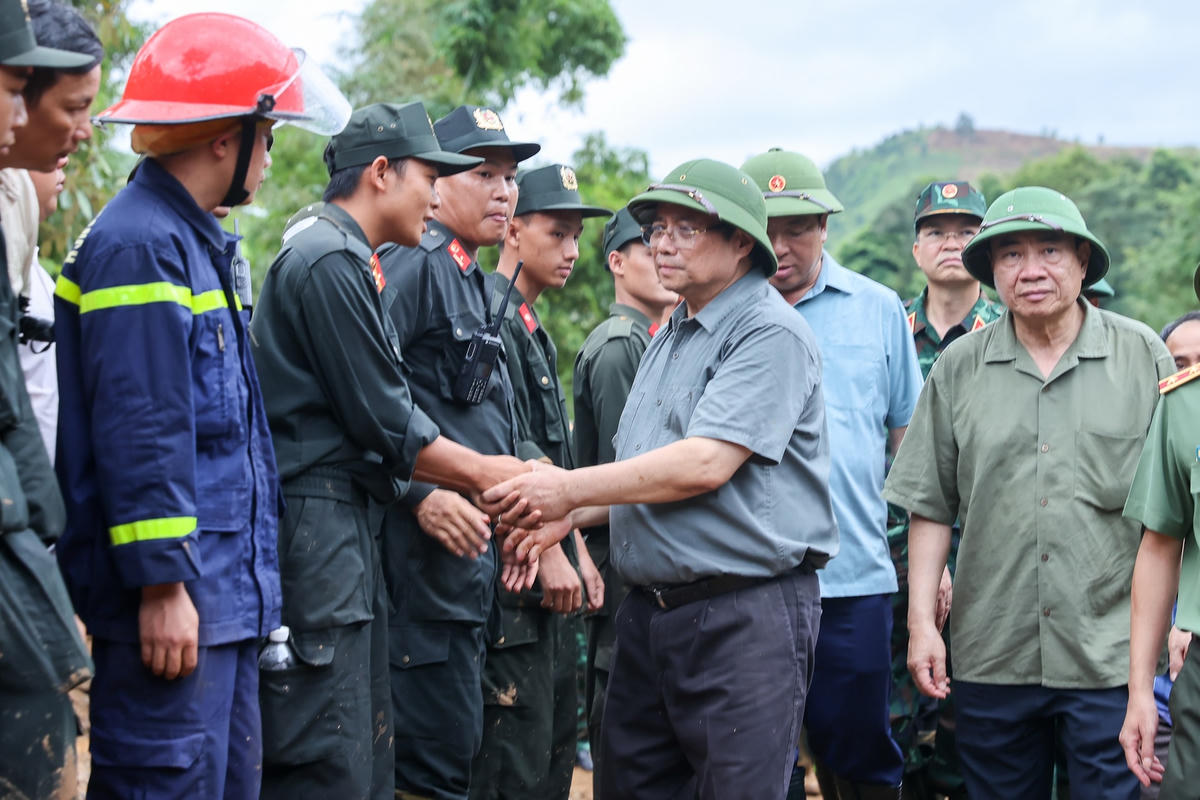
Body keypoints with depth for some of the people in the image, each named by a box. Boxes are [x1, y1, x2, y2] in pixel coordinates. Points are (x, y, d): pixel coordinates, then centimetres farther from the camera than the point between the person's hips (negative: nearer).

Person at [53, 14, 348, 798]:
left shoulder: (197, 243, 18)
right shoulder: (137, 247, -14)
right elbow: (137, 432, -20)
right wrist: (162, 583, -21)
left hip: (226, 591, 10)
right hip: (172, 599, -10)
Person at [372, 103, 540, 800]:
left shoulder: (481, 286, 21)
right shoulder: (412, 267, -10)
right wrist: (421, 493, -23)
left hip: (477, 541, 10)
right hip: (431, 538, -10)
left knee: (456, 739, 15)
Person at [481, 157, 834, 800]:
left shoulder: (770, 332, -11)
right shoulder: (668, 338, 19)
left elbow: (704, 464, -22)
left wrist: (571, 489, -16)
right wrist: (565, 517, 6)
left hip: (745, 614, -9)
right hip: (649, 607, 9)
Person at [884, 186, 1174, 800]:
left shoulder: (1143, 356, 2)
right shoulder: (958, 368, 6)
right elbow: (930, 507, 7)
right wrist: (921, 622, 2)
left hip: (1111, 656, -2)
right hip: (992, 657, 2)